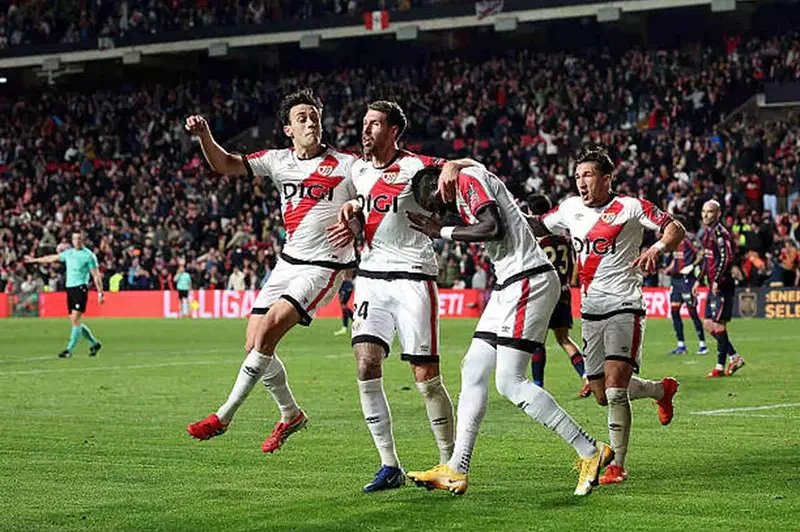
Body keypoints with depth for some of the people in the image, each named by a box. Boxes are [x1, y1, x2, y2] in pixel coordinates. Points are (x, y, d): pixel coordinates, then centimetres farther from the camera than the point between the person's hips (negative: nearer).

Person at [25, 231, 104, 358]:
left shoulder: (89, 255, -3)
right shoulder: (68, 253, 15)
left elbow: (96, 275, -5)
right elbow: (52, 258, 29)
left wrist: (100, 293, -11)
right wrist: (34, 260, 39)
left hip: (81, 288, -7)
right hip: (69, 288, 7)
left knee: (76, 319, -14)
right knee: (74, 321, 6)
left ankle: (69, 350, -16)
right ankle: (94, 343, 20)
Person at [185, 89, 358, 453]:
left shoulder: (345, 165, -6)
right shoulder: (279, 161, 7)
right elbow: (226, 165, 7)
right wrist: (204, 136, -11)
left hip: (326, 266, -6)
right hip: (289, 261, 6)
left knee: (268, 330, -20)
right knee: (254, 345, 2)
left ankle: (224, 416, -11)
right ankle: (290, 414, 25)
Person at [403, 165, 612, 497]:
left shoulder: (468, 180, -7)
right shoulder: (471, 188, 21)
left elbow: (494, 229, -21)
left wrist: (441, 232, -11)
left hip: (528, 281, -10)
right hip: (511, 285, 10)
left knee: (510, 382, -11)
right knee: (473, 371, 9)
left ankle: (590, 451, -5)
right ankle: (457, 470, 12)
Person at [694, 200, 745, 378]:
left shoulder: (720, 232, -14)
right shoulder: (707, 233, 16)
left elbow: (727, 258, -22)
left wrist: (717, 281, -24)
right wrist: (699, 280, 24)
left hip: (722, 285, -10)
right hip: (713, 285, 10)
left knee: (718, 324, -7)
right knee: (708, 324, 10)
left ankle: (720, 366, 0)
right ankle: (735, 357, 18)